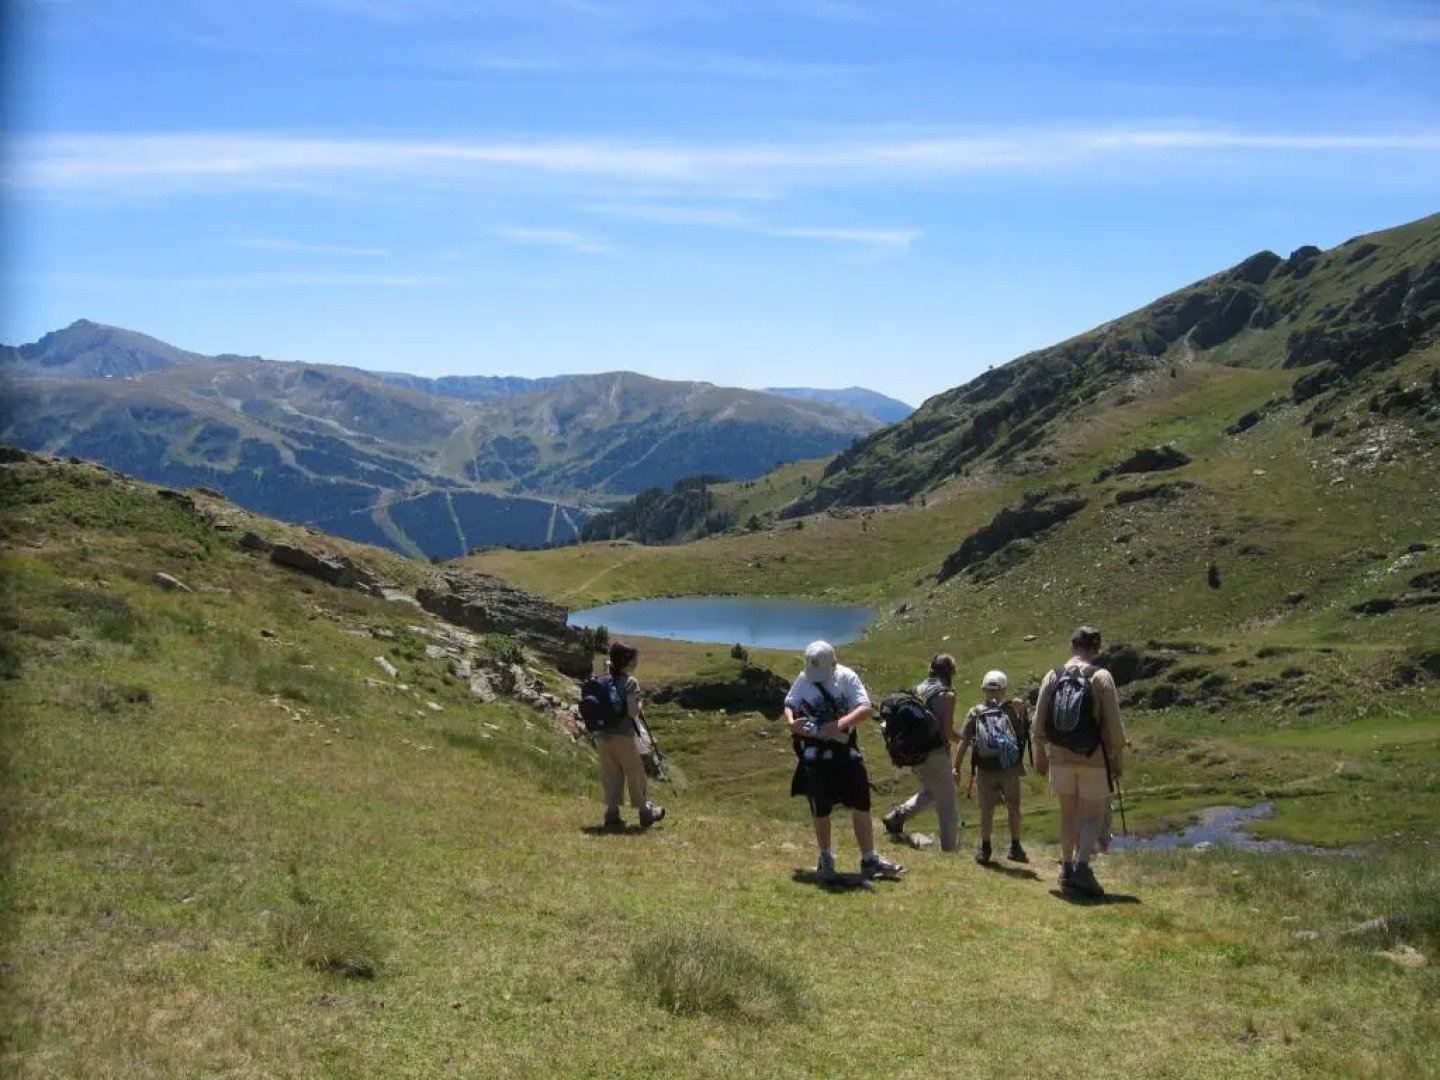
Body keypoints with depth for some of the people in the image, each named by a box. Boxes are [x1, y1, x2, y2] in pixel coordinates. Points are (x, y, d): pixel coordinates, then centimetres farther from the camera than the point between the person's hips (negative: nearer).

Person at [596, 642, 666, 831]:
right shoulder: (630, 682, -12)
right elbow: (632, 712, -18)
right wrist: (639, 705, 2)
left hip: (603, 735, 5)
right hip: (624, 735, -5)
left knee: (611, 775, 11)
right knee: (635, 774, 10)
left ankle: (612, 815, 10)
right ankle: (645, 811, 22)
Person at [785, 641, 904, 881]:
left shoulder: (846, 677, -11)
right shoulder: (803, 680, -6)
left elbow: (865, 708, -18)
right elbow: (789, 705, 7)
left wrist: (840, 723, -33)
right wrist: (791, 722, -16)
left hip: (846, 749, 0)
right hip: (816, 753, 0)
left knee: (861, 805, 2)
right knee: (820, 810, 8)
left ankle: (869, 860, 12)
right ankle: (826, 858, 25)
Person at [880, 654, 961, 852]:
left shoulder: (917, 691, 7)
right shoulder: (947, 695, -12)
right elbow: (948, 731, -16)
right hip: (937, 754, -6)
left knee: (929, 791, 28)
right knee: (948, 806, 7)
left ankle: (897, 816, 10)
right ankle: (951, 849, 13)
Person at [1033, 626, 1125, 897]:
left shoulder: (1053, 676, 1)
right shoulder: (1101, 677, -10)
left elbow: (1039, 720, 4)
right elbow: (1113, 724, -10)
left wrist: (1039, 753, 15)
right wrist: (1118, 759, -1)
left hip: (1060, 756, 3)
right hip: (1093, 758, -3)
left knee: (1068, 813, 17)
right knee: (1093, 814, 4)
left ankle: (1067, 867, 20)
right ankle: (1082, 867, -12)